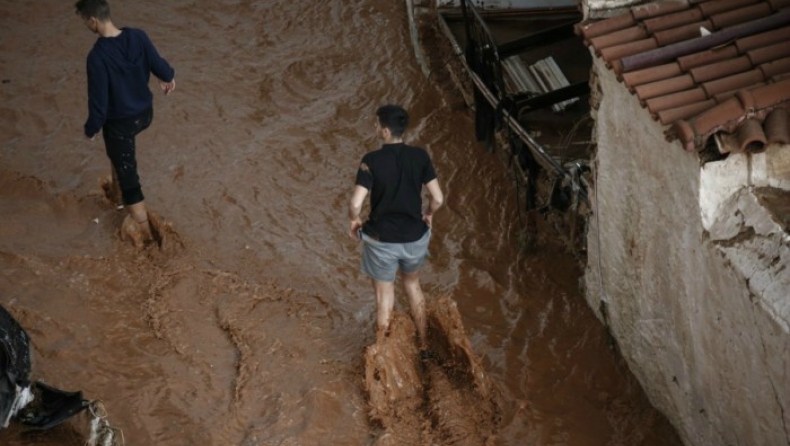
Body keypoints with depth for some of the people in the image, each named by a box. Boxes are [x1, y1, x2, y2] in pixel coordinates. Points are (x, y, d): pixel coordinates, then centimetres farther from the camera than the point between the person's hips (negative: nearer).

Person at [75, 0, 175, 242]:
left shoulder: (98, 56, -29)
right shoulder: (138, 36, -14)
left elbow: (99, 99, -23)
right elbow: (160, 66, -2)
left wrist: (91, 128, -5)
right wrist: (168, 78, 22)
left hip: (120, 121, -7)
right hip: (144, 113, 7)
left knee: (128, 177, 8)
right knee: (118, 151, 36)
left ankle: (144, 233, 16)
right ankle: (117, 191, 56)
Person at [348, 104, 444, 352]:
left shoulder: (372, 160, -19)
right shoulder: (420, 156, -9)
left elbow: (355, 204, -25)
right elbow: (438, 198, -8)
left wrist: (354, 221, -2)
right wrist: (428, 214, 14)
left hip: (382, 240, -3)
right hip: (415, 237, 3)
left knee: (385, 296, 15)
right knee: (413, 284, 28)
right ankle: (423, 343, 38)